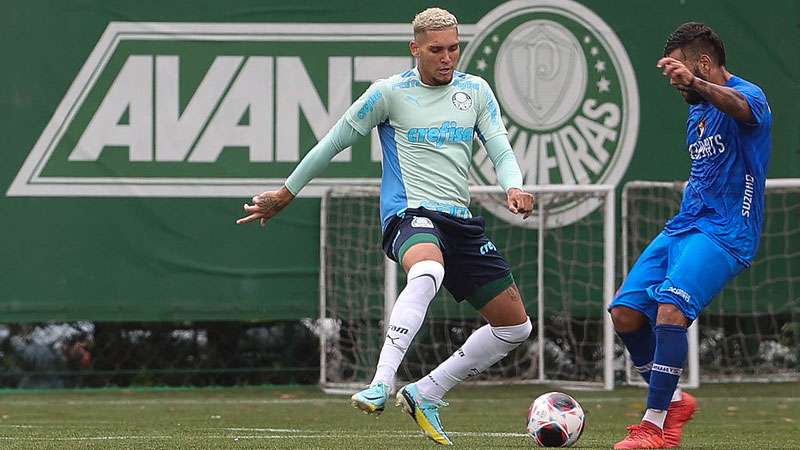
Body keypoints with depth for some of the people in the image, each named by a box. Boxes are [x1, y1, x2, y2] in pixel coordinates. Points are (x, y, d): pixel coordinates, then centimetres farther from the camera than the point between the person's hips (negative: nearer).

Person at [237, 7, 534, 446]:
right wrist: (286, 194, 12)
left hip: (460, 220, 6)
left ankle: (425, 394, 16)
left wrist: (514, 188, -18)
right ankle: (380, 386, -50)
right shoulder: (390, 92, -1)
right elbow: (334, 141, 7)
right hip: (409, 212, -6)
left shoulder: (476, 91, 11)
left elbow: (501, 150, 6)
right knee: (427, 272, -42)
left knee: (515, 326, 6)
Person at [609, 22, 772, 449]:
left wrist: (695, 83, -56)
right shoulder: (697, 110, 19)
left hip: (724, 233, -9)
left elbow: (739, 106, -37)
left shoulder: (747, 95, -10)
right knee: (625, 313, -1)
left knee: (670, 307, -28)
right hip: (682, 225, 9)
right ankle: (672, 400, 18)